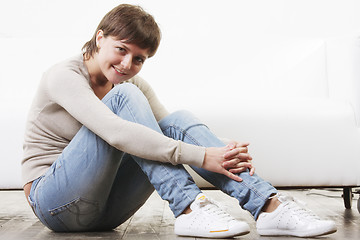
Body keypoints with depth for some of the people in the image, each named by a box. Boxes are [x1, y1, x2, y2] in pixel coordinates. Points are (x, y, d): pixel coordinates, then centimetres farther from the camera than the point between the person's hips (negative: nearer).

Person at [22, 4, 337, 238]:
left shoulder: (134, 84, 7)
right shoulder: (64, 76, -15)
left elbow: (170, 129, -5)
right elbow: (116, 133, -31)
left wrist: (228, 154, -25)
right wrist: (200, 156, -35)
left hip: (105, 210, 5)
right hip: (54, 202, -5)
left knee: (179, 120, -16)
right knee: (125, 96, -24)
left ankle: (269, 205, -27)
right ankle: (190, 209, -32)